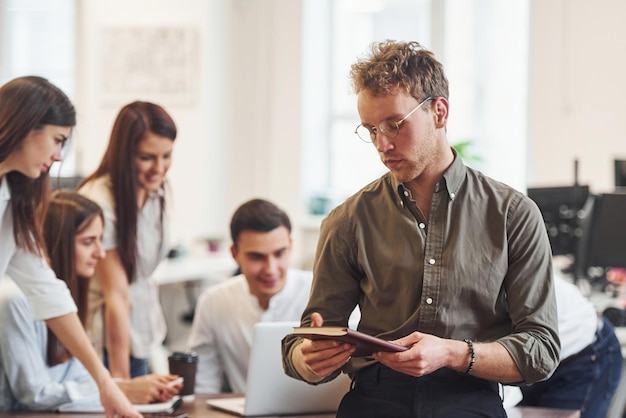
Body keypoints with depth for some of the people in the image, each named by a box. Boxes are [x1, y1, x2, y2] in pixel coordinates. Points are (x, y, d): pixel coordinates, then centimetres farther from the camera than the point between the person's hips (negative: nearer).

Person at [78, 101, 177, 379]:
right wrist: (120, 377, -20)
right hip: (104, 338, -7)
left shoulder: (158, 192, 1)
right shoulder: (98, 202, -21)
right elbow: (116, 294, -22)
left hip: (140, 334, 7)